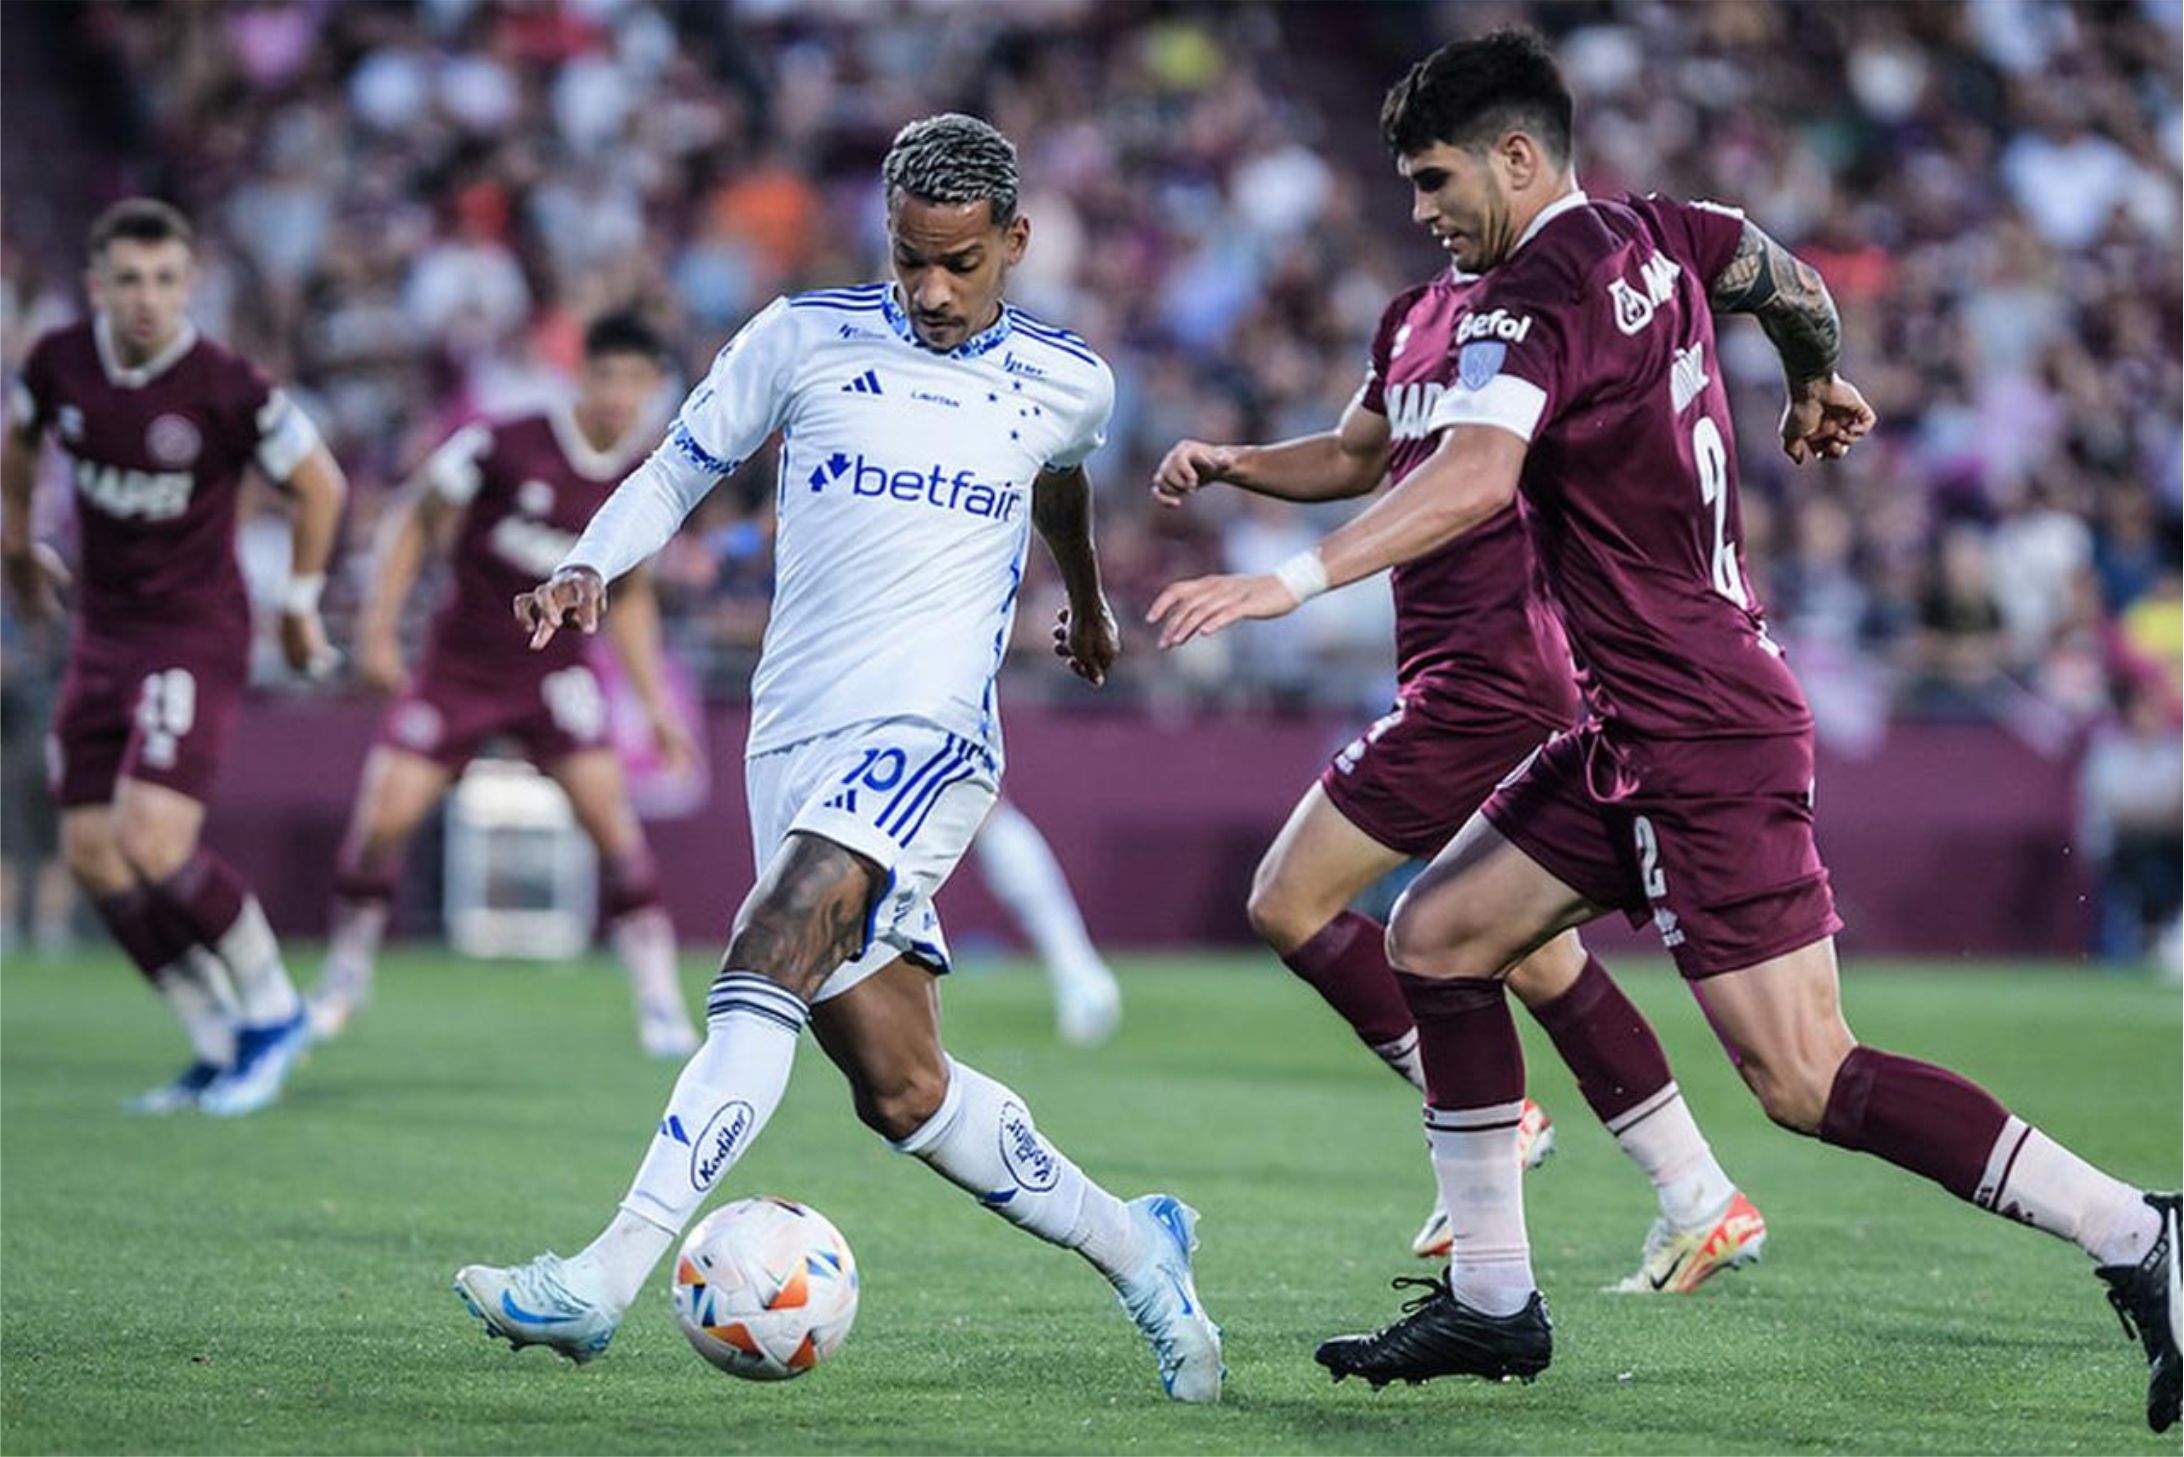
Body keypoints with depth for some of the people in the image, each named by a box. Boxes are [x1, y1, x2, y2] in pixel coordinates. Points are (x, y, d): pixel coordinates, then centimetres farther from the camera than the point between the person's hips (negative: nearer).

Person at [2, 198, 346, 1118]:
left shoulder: (225, 389, -18)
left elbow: (319, 485, -2)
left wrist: (300, 602, 5)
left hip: (196, 637, -6)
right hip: (103, 633, 6)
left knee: (153, 843, -20)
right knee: (92, 858, 2)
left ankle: (270, 1009, 4)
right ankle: (219, 1050, 15)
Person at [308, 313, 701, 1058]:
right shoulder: (503, 444, -16)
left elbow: (631, 600, 11)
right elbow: (415, 519, -4)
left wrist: (656, 703, 6)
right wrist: (378, 631, -8)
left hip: (555, 670, 2)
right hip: (459, 666, -2)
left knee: (610, 814, -17)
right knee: (383, 820, -8)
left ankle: (659, 1003, -10)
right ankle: (344, 980, 16)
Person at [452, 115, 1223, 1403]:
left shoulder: (1067, 383, 7)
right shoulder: (806, 339, 6)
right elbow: (678, 470, 13)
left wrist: (1086, 597, 50)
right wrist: (590, 572, -7)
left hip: (929, 729, -3)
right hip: (795, 735, 3)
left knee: (770, 957, -27)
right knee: (900, 1089, 0)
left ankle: (607, 1280, -35)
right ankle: (1135, 1247, 22)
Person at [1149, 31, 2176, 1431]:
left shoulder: (1537, 301, -18)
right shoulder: (1656, 236, 9)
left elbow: (1474, 477, -35)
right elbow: (1787, 280, 29)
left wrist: (1292, 580, -40)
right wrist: (1822, 385, 50)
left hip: (1703, 737, -10)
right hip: (1634, 733, 10)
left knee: (1809, 1081, -11)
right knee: (1436, 936, 12)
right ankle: (1492, 1302, 16)